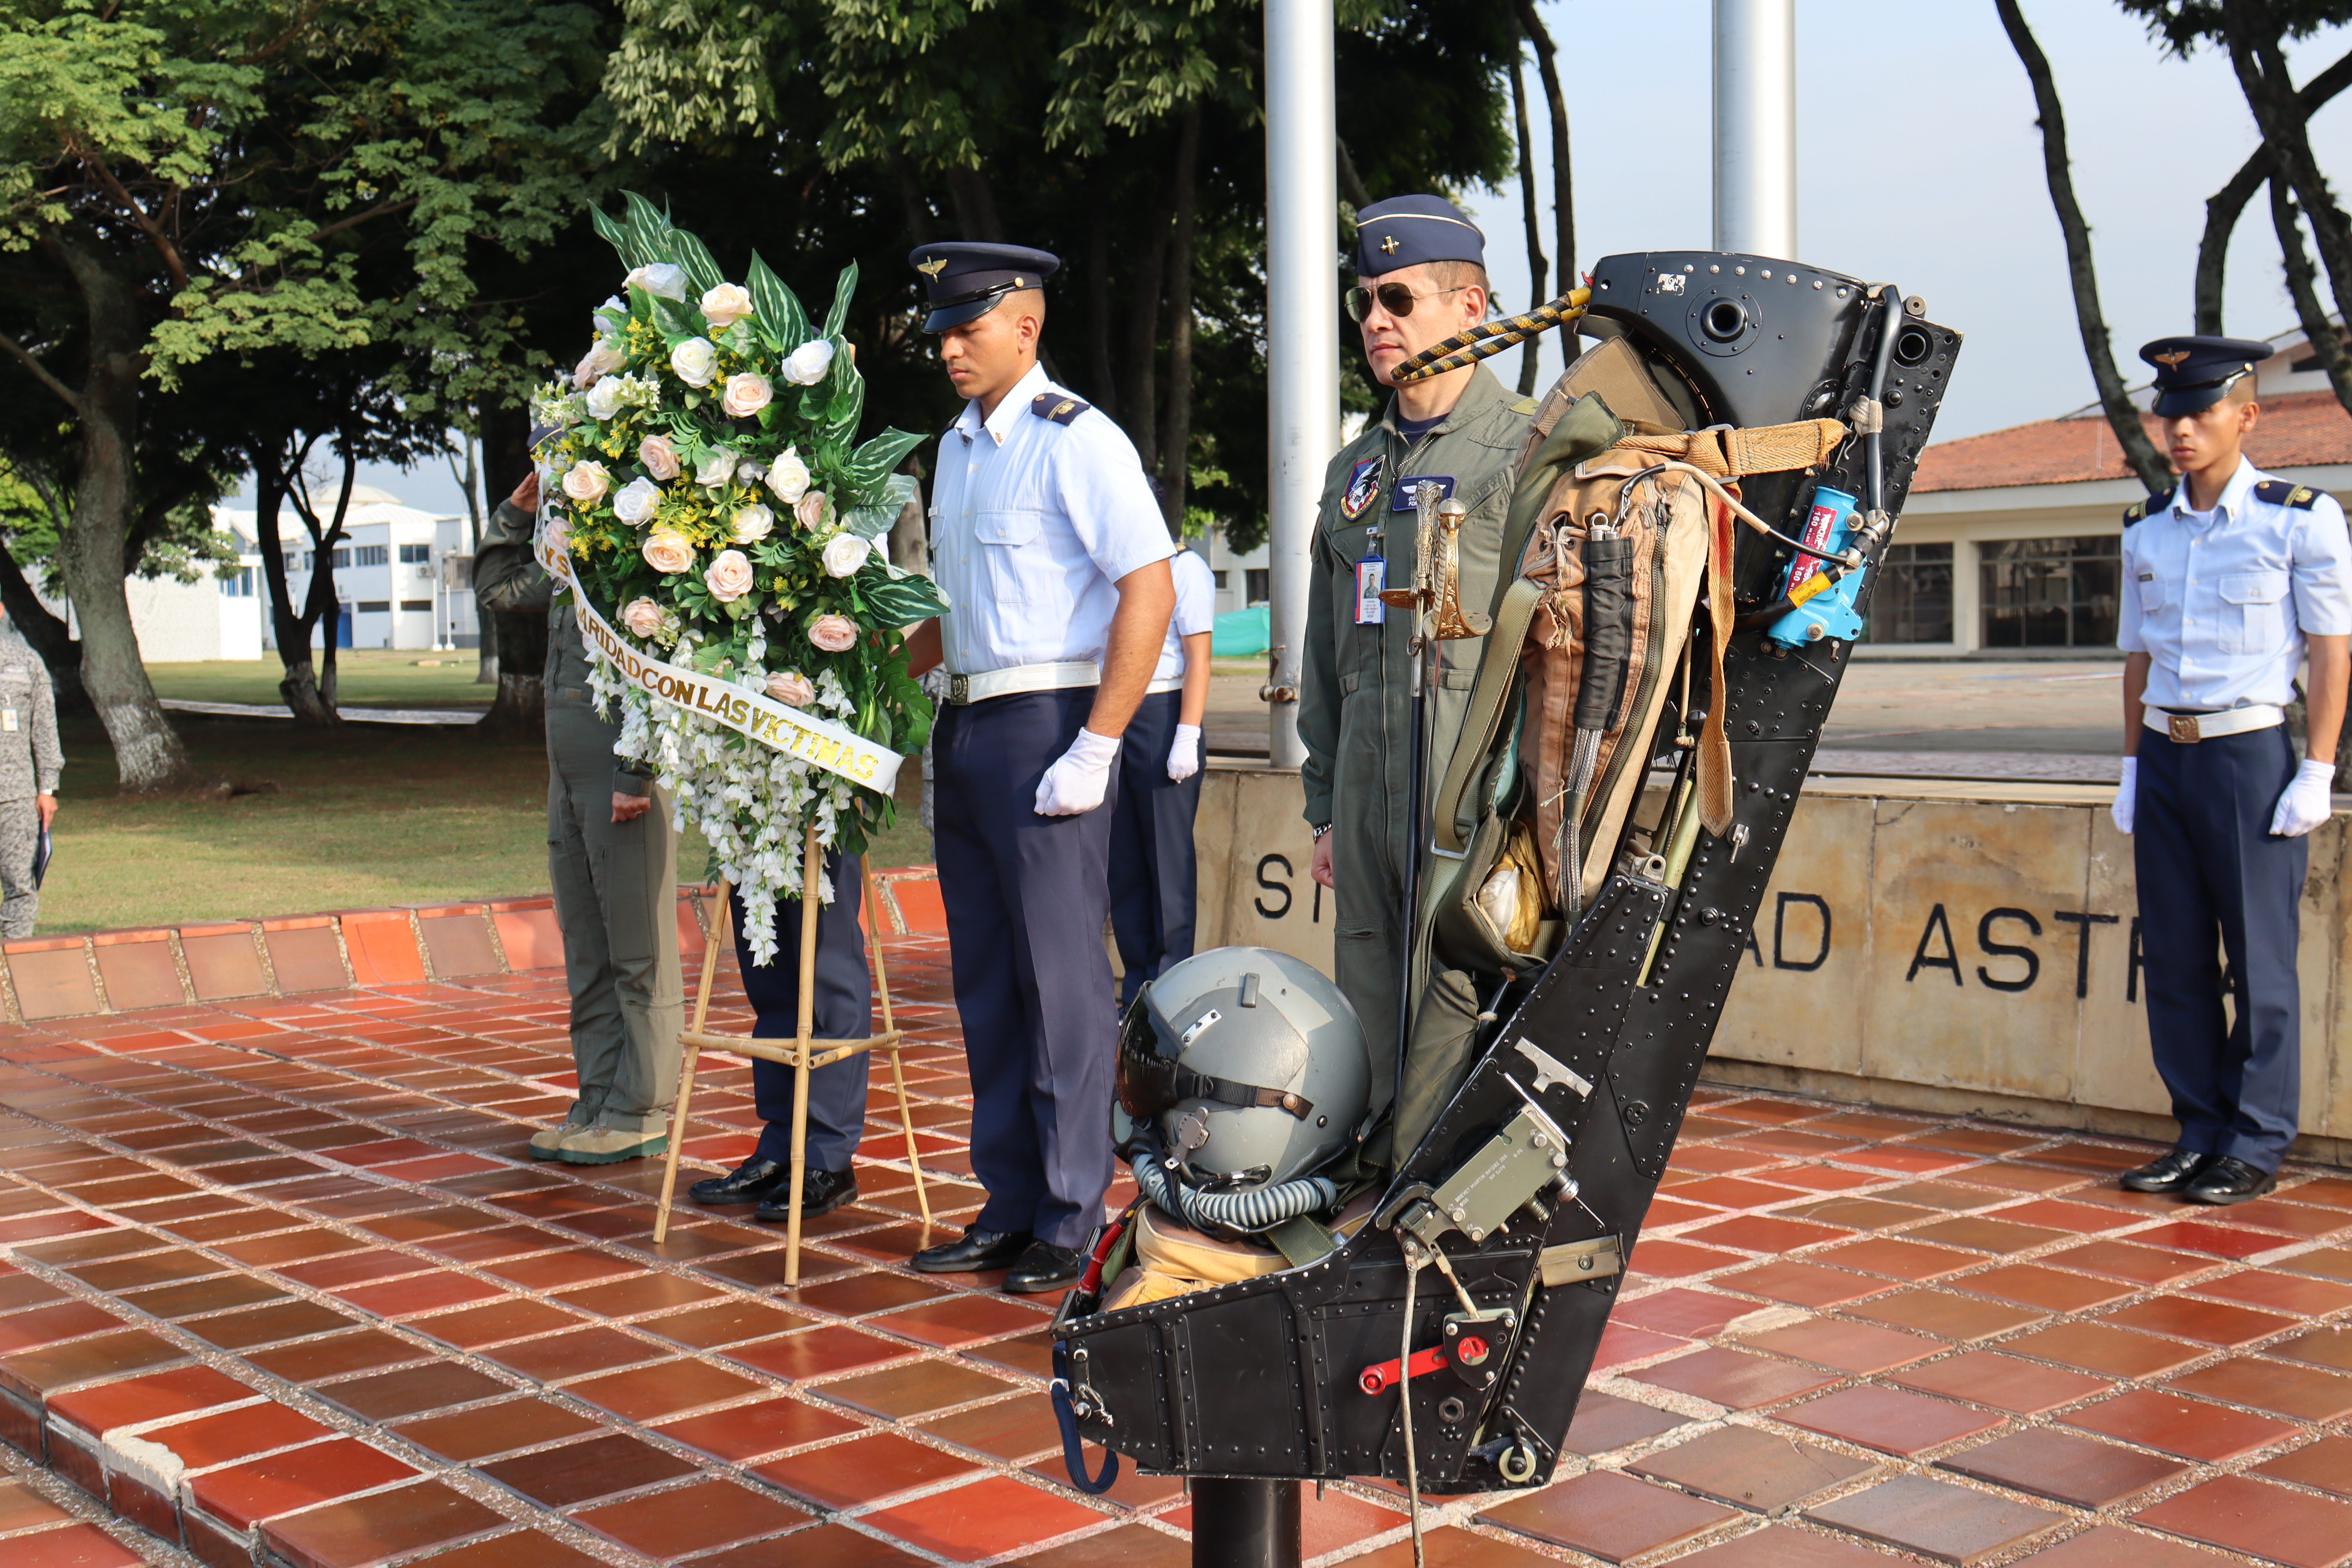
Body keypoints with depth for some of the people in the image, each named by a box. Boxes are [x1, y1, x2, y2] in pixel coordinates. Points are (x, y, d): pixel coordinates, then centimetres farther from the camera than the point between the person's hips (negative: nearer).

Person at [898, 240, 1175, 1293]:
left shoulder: (1076, 441, -8)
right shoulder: (955, 447, 17)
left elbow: (1150, 593, -16)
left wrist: (1094, 751, -19)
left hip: (1045, 725, -8)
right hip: (964, 727, 9)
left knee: (1059, 978, -4)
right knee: (984, 980, 11)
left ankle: (1072, 1220, 5)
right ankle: (1009, 1205, 21)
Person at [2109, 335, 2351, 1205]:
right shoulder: (2146, 530, 12)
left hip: (2251, 753, -5)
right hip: (2165, 757, 5)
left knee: (2259, 961, 0)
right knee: (2174, 959, 7)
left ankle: (2257, 1147, 9)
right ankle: (2200, 1133, 17)